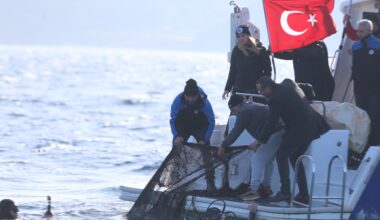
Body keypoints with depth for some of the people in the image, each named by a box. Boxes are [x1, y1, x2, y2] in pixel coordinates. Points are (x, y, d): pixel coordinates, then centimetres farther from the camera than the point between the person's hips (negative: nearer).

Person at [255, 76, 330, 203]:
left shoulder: (275, 99, -15)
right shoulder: (286, 85, 11)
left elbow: (272, 123, -11)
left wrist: (260, 141, 0)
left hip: (299, 129, -9)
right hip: (312, 125, 9)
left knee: (281, 155, -3)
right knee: (295, 157, 17)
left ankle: (285, 192, -10)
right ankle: (303, 194, 15)